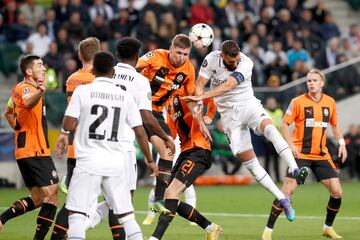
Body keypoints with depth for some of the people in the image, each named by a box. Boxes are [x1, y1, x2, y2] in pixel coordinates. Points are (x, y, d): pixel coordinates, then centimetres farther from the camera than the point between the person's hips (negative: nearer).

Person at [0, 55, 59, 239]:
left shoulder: (19, 88, 16)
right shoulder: (26, 88, -15)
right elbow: (28, 102, -40)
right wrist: (40, 93, -61)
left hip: (24, 152, 10)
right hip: (37, 152, -10)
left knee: (37, 198, 13)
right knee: (51, 195, -7)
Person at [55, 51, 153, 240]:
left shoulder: (82, 91, -3)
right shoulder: (125, 97, 6)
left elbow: (68, 124, -9)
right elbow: (140, 132, 6)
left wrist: (63, 135, 15)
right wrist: (149, 159, 18)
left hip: (89, 160, -3)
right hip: (116, 162, 3)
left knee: (77, 213, -3)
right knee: (126, 214, 11)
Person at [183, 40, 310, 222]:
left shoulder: (246, 63, -19)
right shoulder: (211, 59, -10)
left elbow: (228, 85, -31)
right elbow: (199, 85, -8)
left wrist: (201, 97, -39)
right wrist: (198, 106, -27)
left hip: (249, 105, -2)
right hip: (229, 114, 2)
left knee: (269, 128, -34)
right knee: (249, 161, -4)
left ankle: (295, 170, -44)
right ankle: (282, 200, 1)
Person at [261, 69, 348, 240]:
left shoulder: (330, 102, 6)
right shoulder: (298, 102, -6)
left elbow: (334, 124, 20)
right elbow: (284, 124, -4)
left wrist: (341, 143, 8)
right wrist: (291, 145, -17)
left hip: (321, 155, 4)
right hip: (301, 154, -4)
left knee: (337, 192, -2)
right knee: (288, 190, -13)